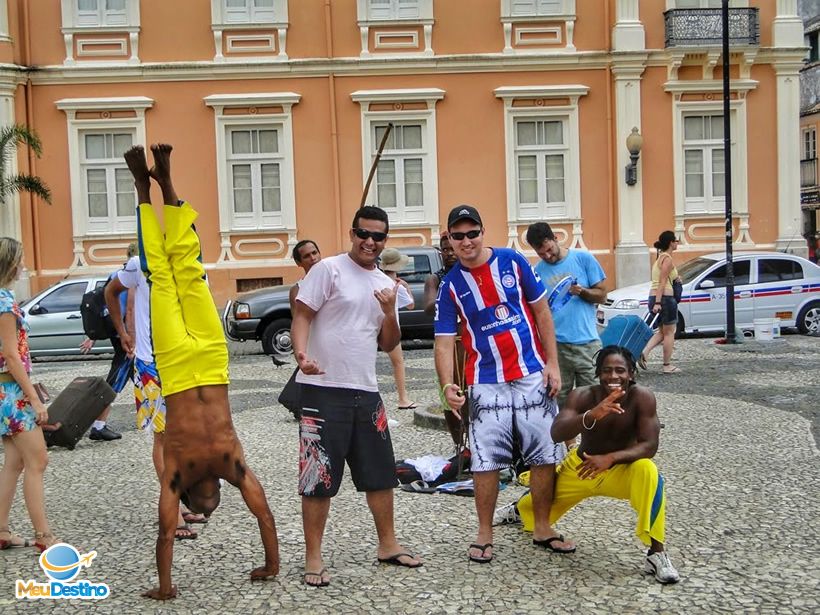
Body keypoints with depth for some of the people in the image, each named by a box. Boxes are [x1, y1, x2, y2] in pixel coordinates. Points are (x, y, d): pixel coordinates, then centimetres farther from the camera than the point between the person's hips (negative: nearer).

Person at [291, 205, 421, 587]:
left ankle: (387, 545, 31)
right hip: (324, 389, -6)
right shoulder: (329, 269, -5)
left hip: (366, 391, 7)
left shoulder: (386, 285, 14)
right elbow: (302, 315, -10)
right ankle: (313, 559, 12)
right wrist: (301, 354, -28)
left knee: (381, 473, 14)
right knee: (318, 478, 0)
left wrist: (390, 311, -4)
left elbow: (388, 345, 15)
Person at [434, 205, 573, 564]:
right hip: (486, 383, 0)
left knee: (545, 455, 6)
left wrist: (552, 363, -1)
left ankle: (542, 528, 21)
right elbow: (444, 343, -4)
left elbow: (541, 311, 5)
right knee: (485, 460, 0)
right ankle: (485, 534, 16)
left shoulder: (512, 261, -1)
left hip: (532, 375, 1)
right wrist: (448, 386, -21)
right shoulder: (450, 286, -1)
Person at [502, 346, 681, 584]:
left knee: (647, 472, -35)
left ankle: (656, 553, -24)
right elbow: (556, 433, -40)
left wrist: (610, 458, -45)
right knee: (537, 509, 16)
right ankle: (518, 509, 58)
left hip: (620, 470, -1)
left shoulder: (642, 397, -25)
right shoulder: (582, 396, -26)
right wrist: (592, 415, -59)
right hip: (580, 467, 2)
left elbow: (649, 446, -28)